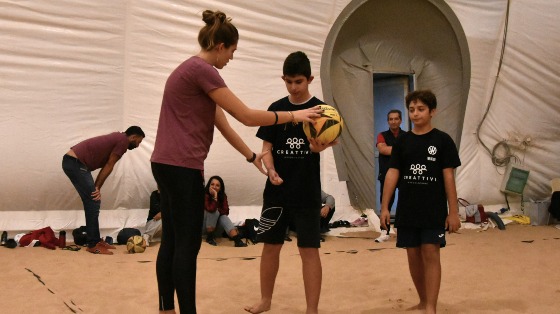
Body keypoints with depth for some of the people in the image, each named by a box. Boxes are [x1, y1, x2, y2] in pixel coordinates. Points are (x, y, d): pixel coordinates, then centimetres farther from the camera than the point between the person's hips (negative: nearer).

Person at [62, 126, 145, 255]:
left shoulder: (117, 138, 22)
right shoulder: (123, 141, -6)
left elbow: (105, 166, 17)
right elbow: (109, 166, -5)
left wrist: (96, 188, 10)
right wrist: (98, 187, 0)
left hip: (71, 161, 10)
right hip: (75, 163, -10)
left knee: (91, 202, 14)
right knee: (93, 203, -6)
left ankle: (96, 240, 19)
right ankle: (93, 245, -2)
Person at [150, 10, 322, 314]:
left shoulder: (192, 70, 18)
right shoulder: (202, 70, -14)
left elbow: (222, 124, 19)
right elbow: (248, 116, -14)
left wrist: (251, 156, 20)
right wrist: (293, 116, -5)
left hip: (167, 164, 10)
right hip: (181, 166, -10)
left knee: (172, 240, 13)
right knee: (187, 243, -3)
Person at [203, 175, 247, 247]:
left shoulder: (223, 196, -7)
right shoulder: (204, 195, -24)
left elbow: (226, 212, -14)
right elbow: (211, 209, -38)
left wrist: (217, 209, -24)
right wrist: (215, 196, -38)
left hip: (214, 222, 4)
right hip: (203, 222, -4)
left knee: (224, 217, -25)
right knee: (214, 212, -29)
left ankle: (238, 241, -39)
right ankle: (209, 237, -19)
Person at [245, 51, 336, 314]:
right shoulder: (276, 109, 5)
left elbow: (330, 142, -13)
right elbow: (266, 147, 5)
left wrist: (318, 148, -37)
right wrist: (271, 171, -15)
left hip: (307, 193, -3)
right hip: (277, 191, 3)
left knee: (309, 250, -2)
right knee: (270, 245, 11)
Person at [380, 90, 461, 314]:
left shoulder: (442, 140, -2)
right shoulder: (402, 142, 6)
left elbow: (448, 177, -3)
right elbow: (392, 173, 5)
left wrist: (453, 211, -5)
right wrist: (384, 207, 0)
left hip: (434, 210, -3)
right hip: (407, 211, 4)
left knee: (430, 254, -6)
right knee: (413, 256, 10)